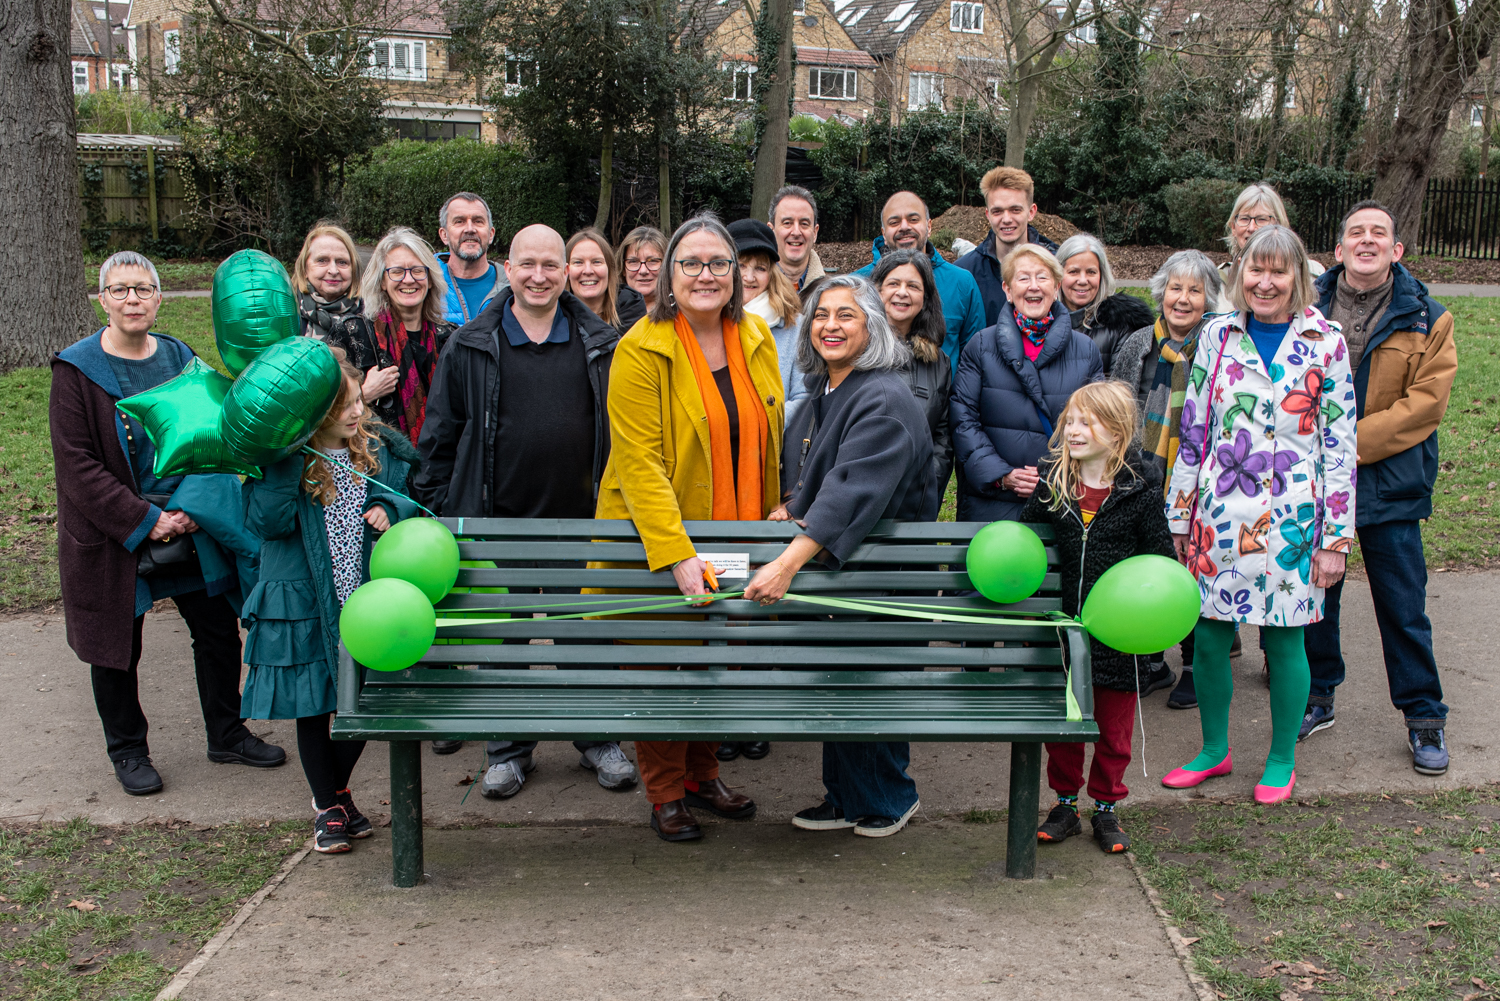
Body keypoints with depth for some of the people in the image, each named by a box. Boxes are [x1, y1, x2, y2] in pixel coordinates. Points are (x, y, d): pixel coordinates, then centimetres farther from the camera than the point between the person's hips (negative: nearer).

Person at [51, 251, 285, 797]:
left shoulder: (180, 358, 3)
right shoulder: (77, 370, -10)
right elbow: (77, 465, -13)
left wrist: (192, 507, -11)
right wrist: (145, 520, -19)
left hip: (190, 528, 4)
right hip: (110, 536, -4)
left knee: (219, 629, 10)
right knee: (118, 647, 9)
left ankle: (227, 733, 30)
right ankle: (127, 750, 29)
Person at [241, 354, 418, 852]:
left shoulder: (380, 448, 1)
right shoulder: (285, 461, -10)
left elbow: (414, 498, 12)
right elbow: (267, 522, -23)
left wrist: (391, 509, -10)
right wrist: (282, 461, -29)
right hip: (305, 608, -3)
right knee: (312, 709, 10)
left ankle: (336, 789, 39)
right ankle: (327, 809, 31)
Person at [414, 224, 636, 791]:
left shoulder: (602, 345, 4)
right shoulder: (471, 347, 2)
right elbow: (441, 434, 4)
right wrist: (442, 510, 0)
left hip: (582, 521, 0)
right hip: (499, 522, 0)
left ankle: (596, 739, 28)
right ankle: (510, 750, 26)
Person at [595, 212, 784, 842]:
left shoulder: (756, 336, 4)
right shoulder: (641, 350, -15)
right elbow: (638, 461, -20)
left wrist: (772, 518, 12)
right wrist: (677, 554, -27)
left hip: (734, 538, 5)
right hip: (654, 539, -5)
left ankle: (703, 776, 34)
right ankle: (665, 794, 22)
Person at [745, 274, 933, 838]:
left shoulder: (884, 401, -21)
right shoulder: (822, 393, 8)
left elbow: (852, 492, -32)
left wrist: (787, 564, -39)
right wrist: (789, 505, 1)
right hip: (827, 564, 8)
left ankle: (888, 800, 25)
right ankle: (843, 799, 30)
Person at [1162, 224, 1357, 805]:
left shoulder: (1325, 343, -1)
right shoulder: (1218, 336, 5)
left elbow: (1340, 445, -1)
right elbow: (1192, 430, 9)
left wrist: (1336, 537, -3)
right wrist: (1181, 514, 8)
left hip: (1290, 518, -2)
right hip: (1218, 515, 2)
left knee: (1284, 642, 6)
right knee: (1208, 637, 7)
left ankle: (1282, 762, 25)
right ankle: (1214, 751, 27)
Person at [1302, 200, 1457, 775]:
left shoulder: (1426, 320, -2)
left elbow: (1426, 401, -9)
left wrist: (1350, 442, -17)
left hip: (1390, 485, -2)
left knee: (1403, 607, 6)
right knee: (1315, 594, 13)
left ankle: (1424, 716, 22)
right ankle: (1318, 698, 30)